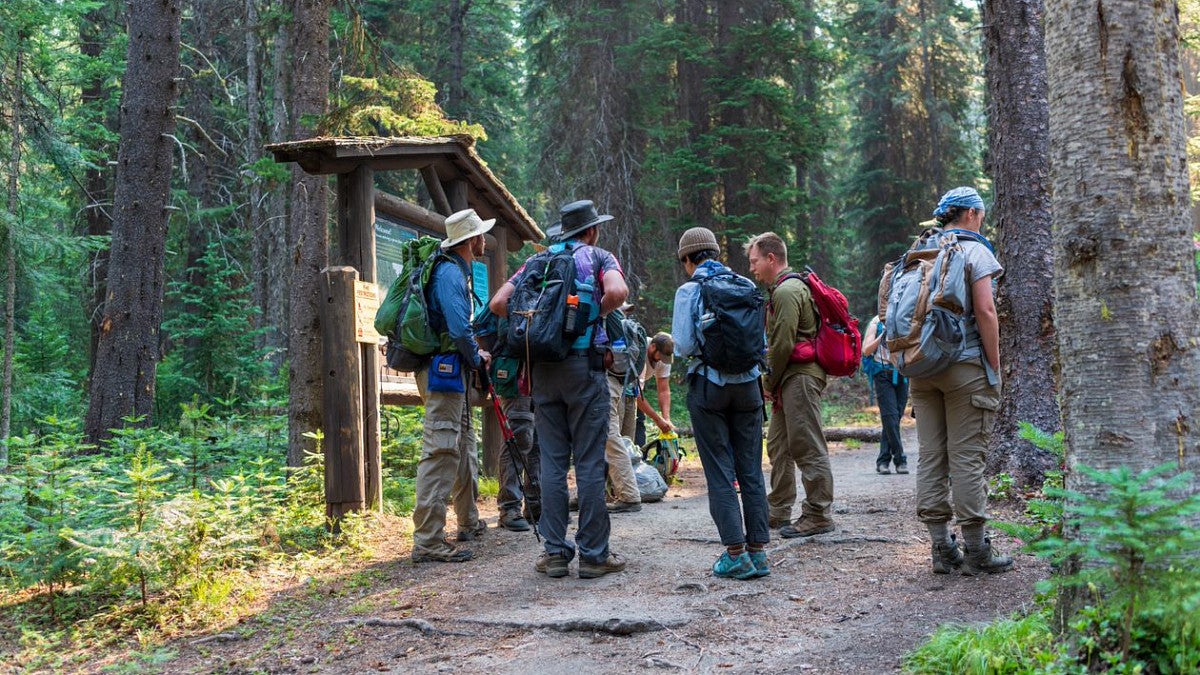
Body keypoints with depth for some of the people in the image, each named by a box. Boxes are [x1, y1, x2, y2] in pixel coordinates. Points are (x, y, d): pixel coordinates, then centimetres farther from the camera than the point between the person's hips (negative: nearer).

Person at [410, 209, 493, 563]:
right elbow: (459, 328, -24)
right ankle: (427, 541, -13)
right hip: (443, 370, -11)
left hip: (453, 370, 11)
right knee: (441, 450, -13)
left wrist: (474, 354, 13)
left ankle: (469, 522, 35)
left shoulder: (457, 271, 18)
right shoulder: (450, 272, -15)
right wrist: (476, 358, -8)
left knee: (464, 443, 20)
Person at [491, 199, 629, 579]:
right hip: (584, 365, -4)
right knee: (589, 462, 0)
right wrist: (596, 314, 0)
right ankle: (593, 554, 5)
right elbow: (617, 292, -17)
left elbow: (498, 303, 5)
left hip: (543, 367, 4)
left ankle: (555, 552, 10)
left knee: (552, 461, 7)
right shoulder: (599, 257, 4)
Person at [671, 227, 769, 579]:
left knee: (719, 472, 2)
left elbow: (684, 345, -11)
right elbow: (761, 338, 8)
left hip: (709, 384, -4)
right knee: (751, 469, 8)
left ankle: (736, 553, 0)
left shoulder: (689, 290, -5)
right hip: (747, 383, 4)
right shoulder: (745, 286, 6)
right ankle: (758, 550, 10)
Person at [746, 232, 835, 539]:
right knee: (778, 445, 14)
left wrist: (768, 382, -7)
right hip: (791, 379, 11)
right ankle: (778, 511, 22)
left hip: (800, 377, -11)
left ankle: (818, 515, -2)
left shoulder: (787, 291, -13)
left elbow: (783, 344, -18)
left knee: (807, 447, -7)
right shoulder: (783, 289, 21)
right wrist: (772, 382, 15)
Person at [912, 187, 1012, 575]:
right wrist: (995, 368, -6)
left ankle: (941, 547, 11)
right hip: (965, 366, -6)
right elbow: (985, 311, -11)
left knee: (930, 456, 6)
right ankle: (976, 551, 3)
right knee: (967, 459, -3)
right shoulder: (975, 251, -3)